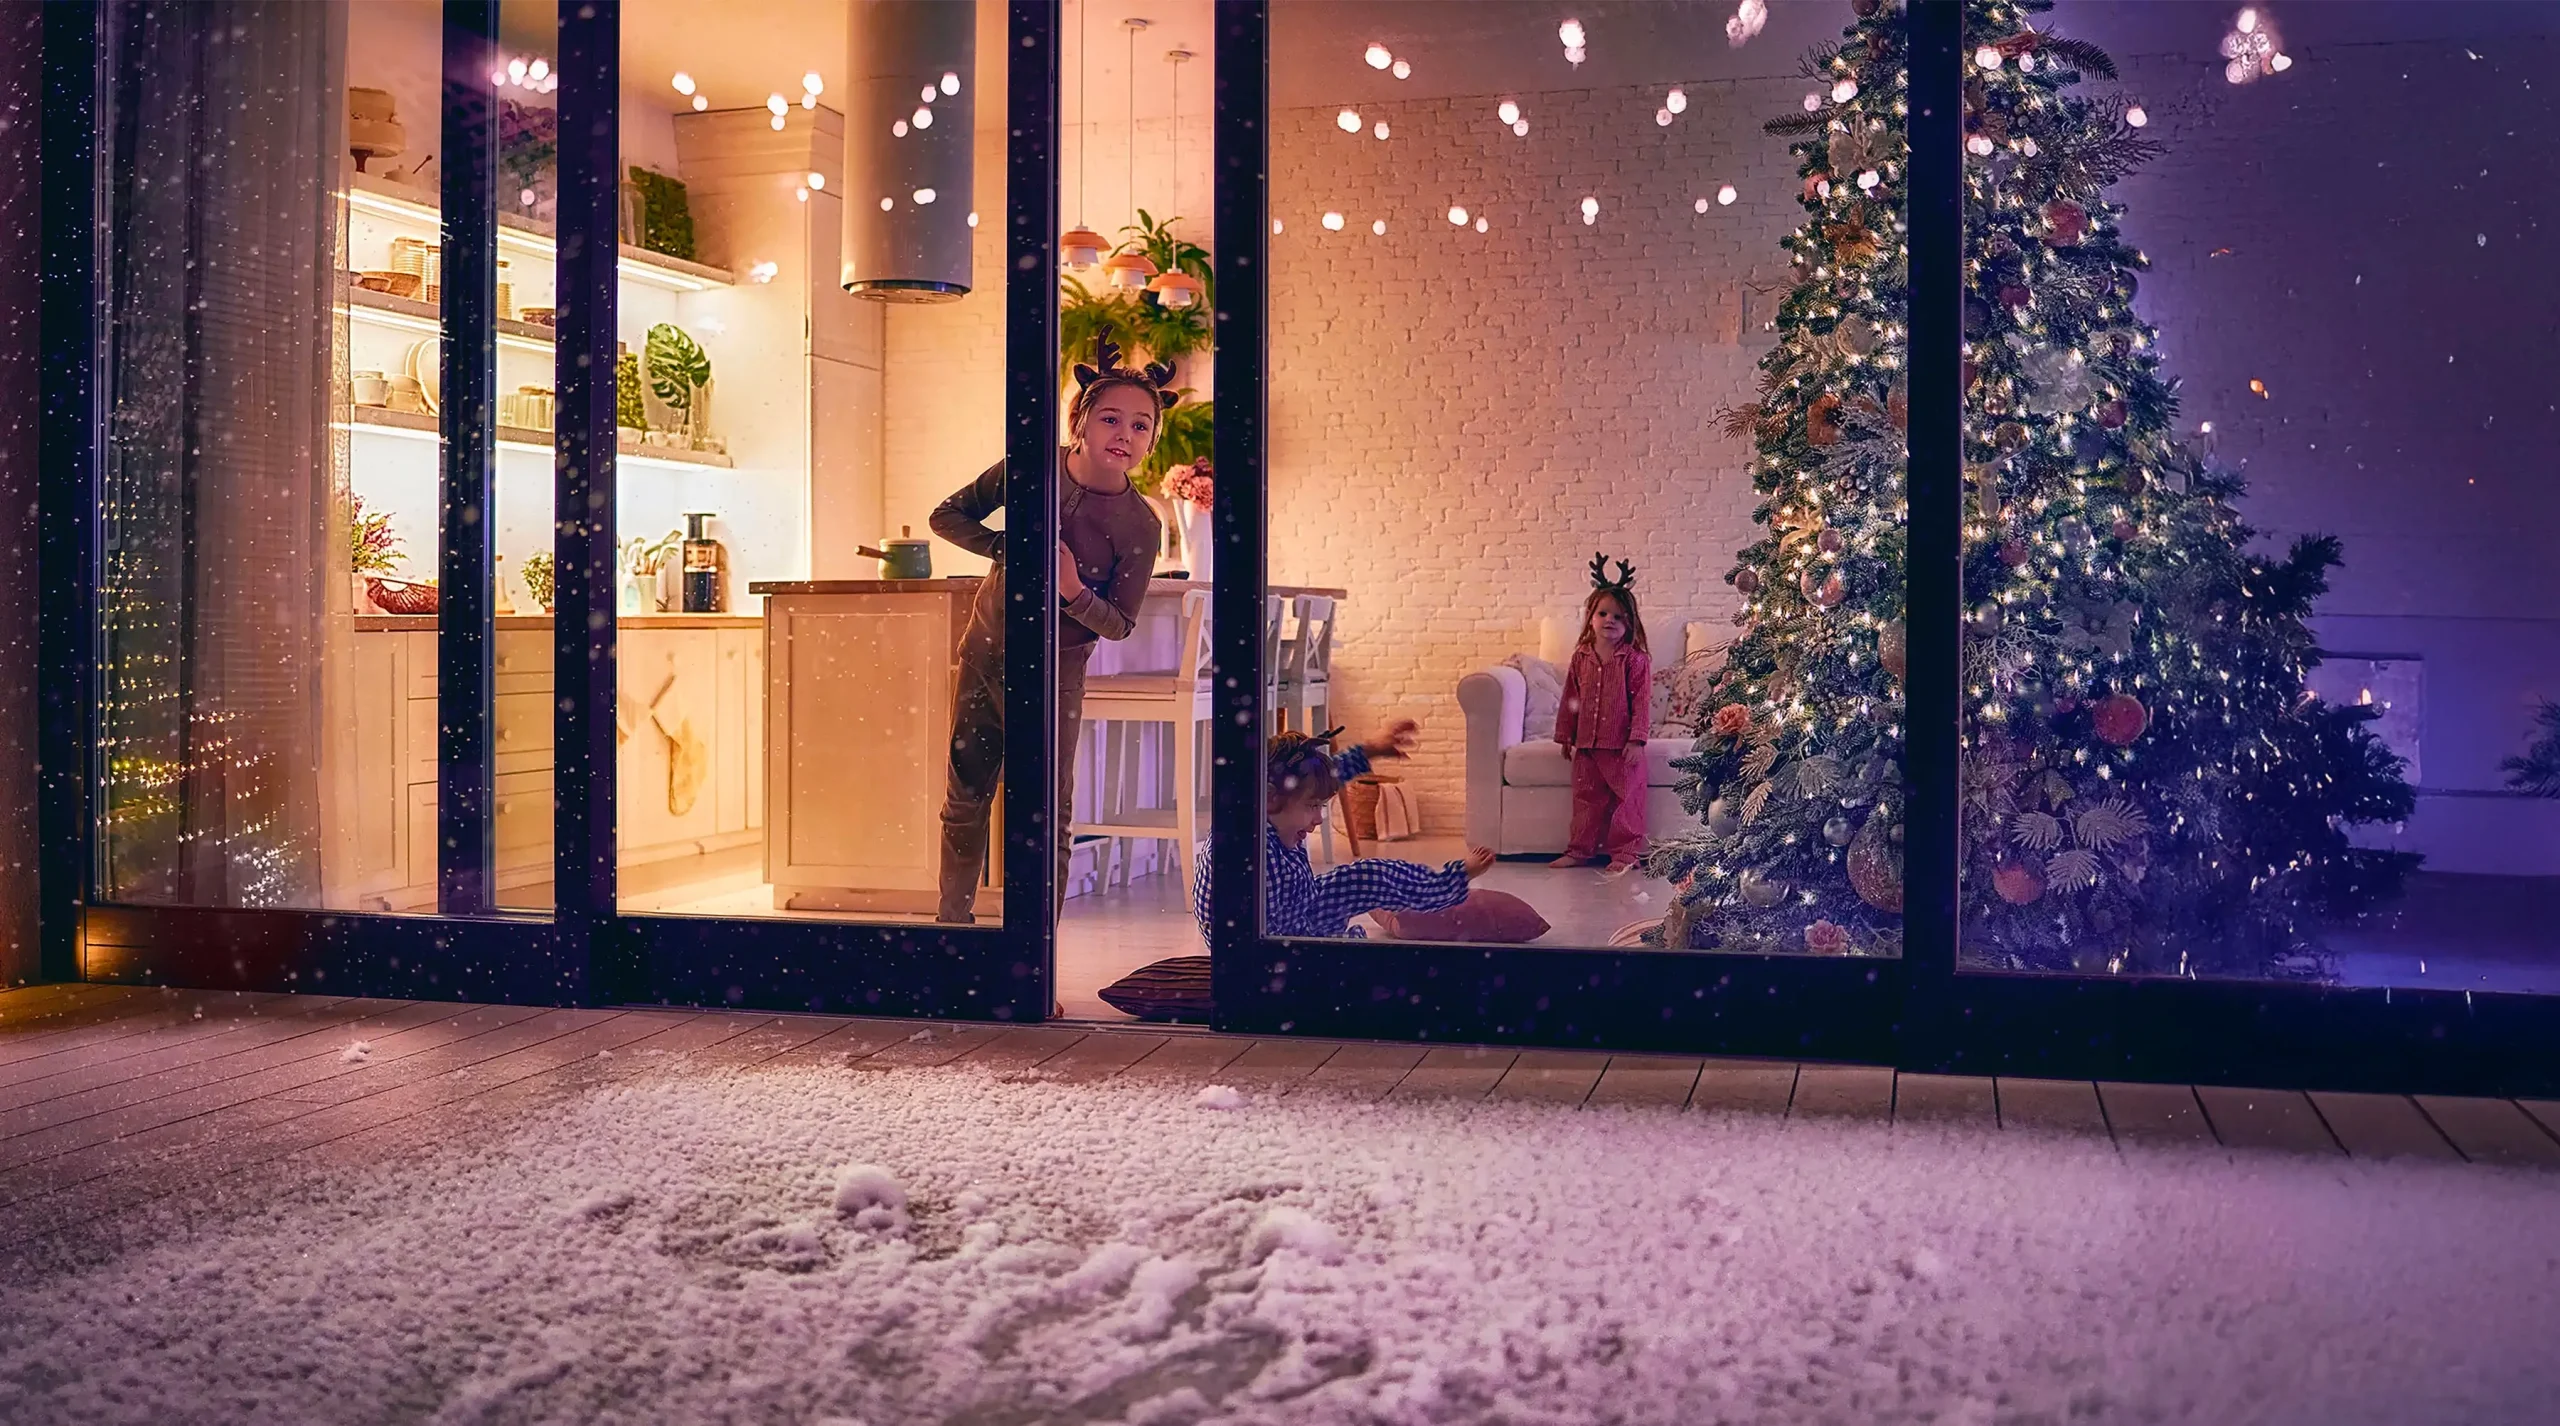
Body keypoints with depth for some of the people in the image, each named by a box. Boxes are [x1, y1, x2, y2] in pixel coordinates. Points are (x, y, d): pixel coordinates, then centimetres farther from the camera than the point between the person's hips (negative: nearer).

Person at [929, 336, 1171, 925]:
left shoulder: (1140, 528, -17)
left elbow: (1120, 624, -9)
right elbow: (947, 516, -1)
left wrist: (1075, 592, -29)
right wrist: (1003, 548, -18)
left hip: (1054, 679, -3)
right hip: (983, 657, 3)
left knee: (1048, 819, 0)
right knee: (964, 803, 13)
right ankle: (952, 918, 30)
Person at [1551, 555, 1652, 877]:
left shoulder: (1636, 659, -8)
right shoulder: (1582, 657, 6)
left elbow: (1642, 701, -10)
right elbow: (1570, 698, 12)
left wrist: (1636, 739, -14)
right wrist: (1565, 735, 12)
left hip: (1622, 744, -4)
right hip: (1587, 743, 5)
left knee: (1625, 798, 2)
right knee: (1586, 797, 11)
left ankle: (1625, 853, 10)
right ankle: (1580, 849, 20)